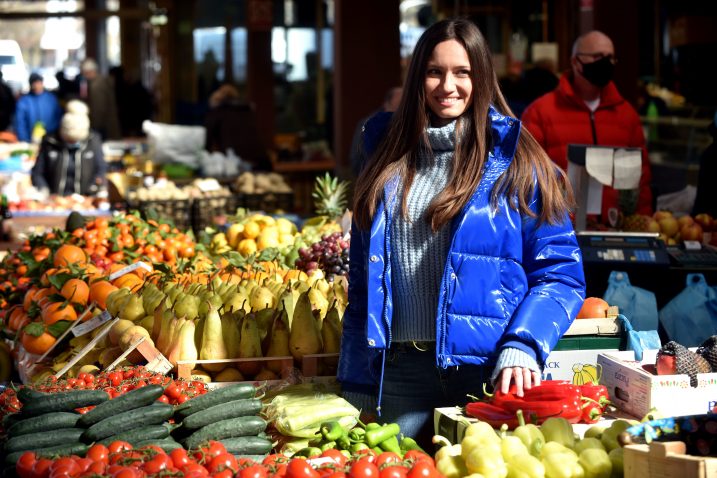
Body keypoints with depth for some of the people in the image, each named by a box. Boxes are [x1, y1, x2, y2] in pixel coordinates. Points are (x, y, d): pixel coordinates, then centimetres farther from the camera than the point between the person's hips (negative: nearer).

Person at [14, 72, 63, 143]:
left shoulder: (51, 98, 2)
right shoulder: (23, 101, -3)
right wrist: (25, 143, -9)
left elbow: (59, 118, 6)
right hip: (31, 142, -1)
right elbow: (20, 124, -3)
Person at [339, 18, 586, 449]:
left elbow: (560, 273, -5)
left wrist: (521, 349, -19)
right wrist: (357, 382, 7)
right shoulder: (390, 156, 9)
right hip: (400, 371, 3)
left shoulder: (514, 160, -2)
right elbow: (363, 277, 12)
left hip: (486, 369, -3)